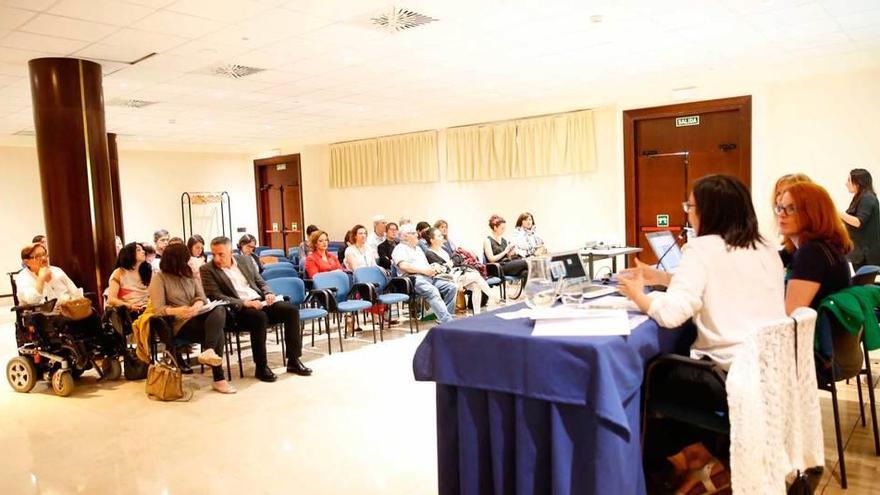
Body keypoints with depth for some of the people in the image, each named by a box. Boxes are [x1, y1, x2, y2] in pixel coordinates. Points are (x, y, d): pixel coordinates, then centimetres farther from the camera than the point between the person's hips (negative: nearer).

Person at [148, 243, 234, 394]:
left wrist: (196, 306, -18)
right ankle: (219, 379, -31)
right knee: (217, 332, -31)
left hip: (197, 316, 5)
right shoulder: (159, 278, -1)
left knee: (220, 310, -31)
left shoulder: (191, 274, 17)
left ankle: (209, 351, -44)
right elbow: (158, 309, -10)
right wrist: (176, 311, -31)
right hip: (179, 323, -5)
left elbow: (201, 297, 8)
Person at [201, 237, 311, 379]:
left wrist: (268, 294, -2)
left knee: (292, 310, -17)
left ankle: (293, 361, -11)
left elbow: (261, 282, 21)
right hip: (238, 309, -5)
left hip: (260, 300, 5)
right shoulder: (207, 270, 0)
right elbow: (216, 297, -11)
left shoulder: (243, 260, 14)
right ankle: (261, 367, -22)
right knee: (260, 317, -37)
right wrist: (244, 303, -22)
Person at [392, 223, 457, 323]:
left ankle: (444, 317, -12)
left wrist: (432, 270, 5)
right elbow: (403, 266, -13)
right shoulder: (400, 248, 5)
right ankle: (447, 322, -40)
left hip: (429, 277, 9)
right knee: (432, 291, -35)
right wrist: (423, 270, -15)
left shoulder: (418, 248, 31)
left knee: (451, 287, -11)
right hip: (414, 279, -8)